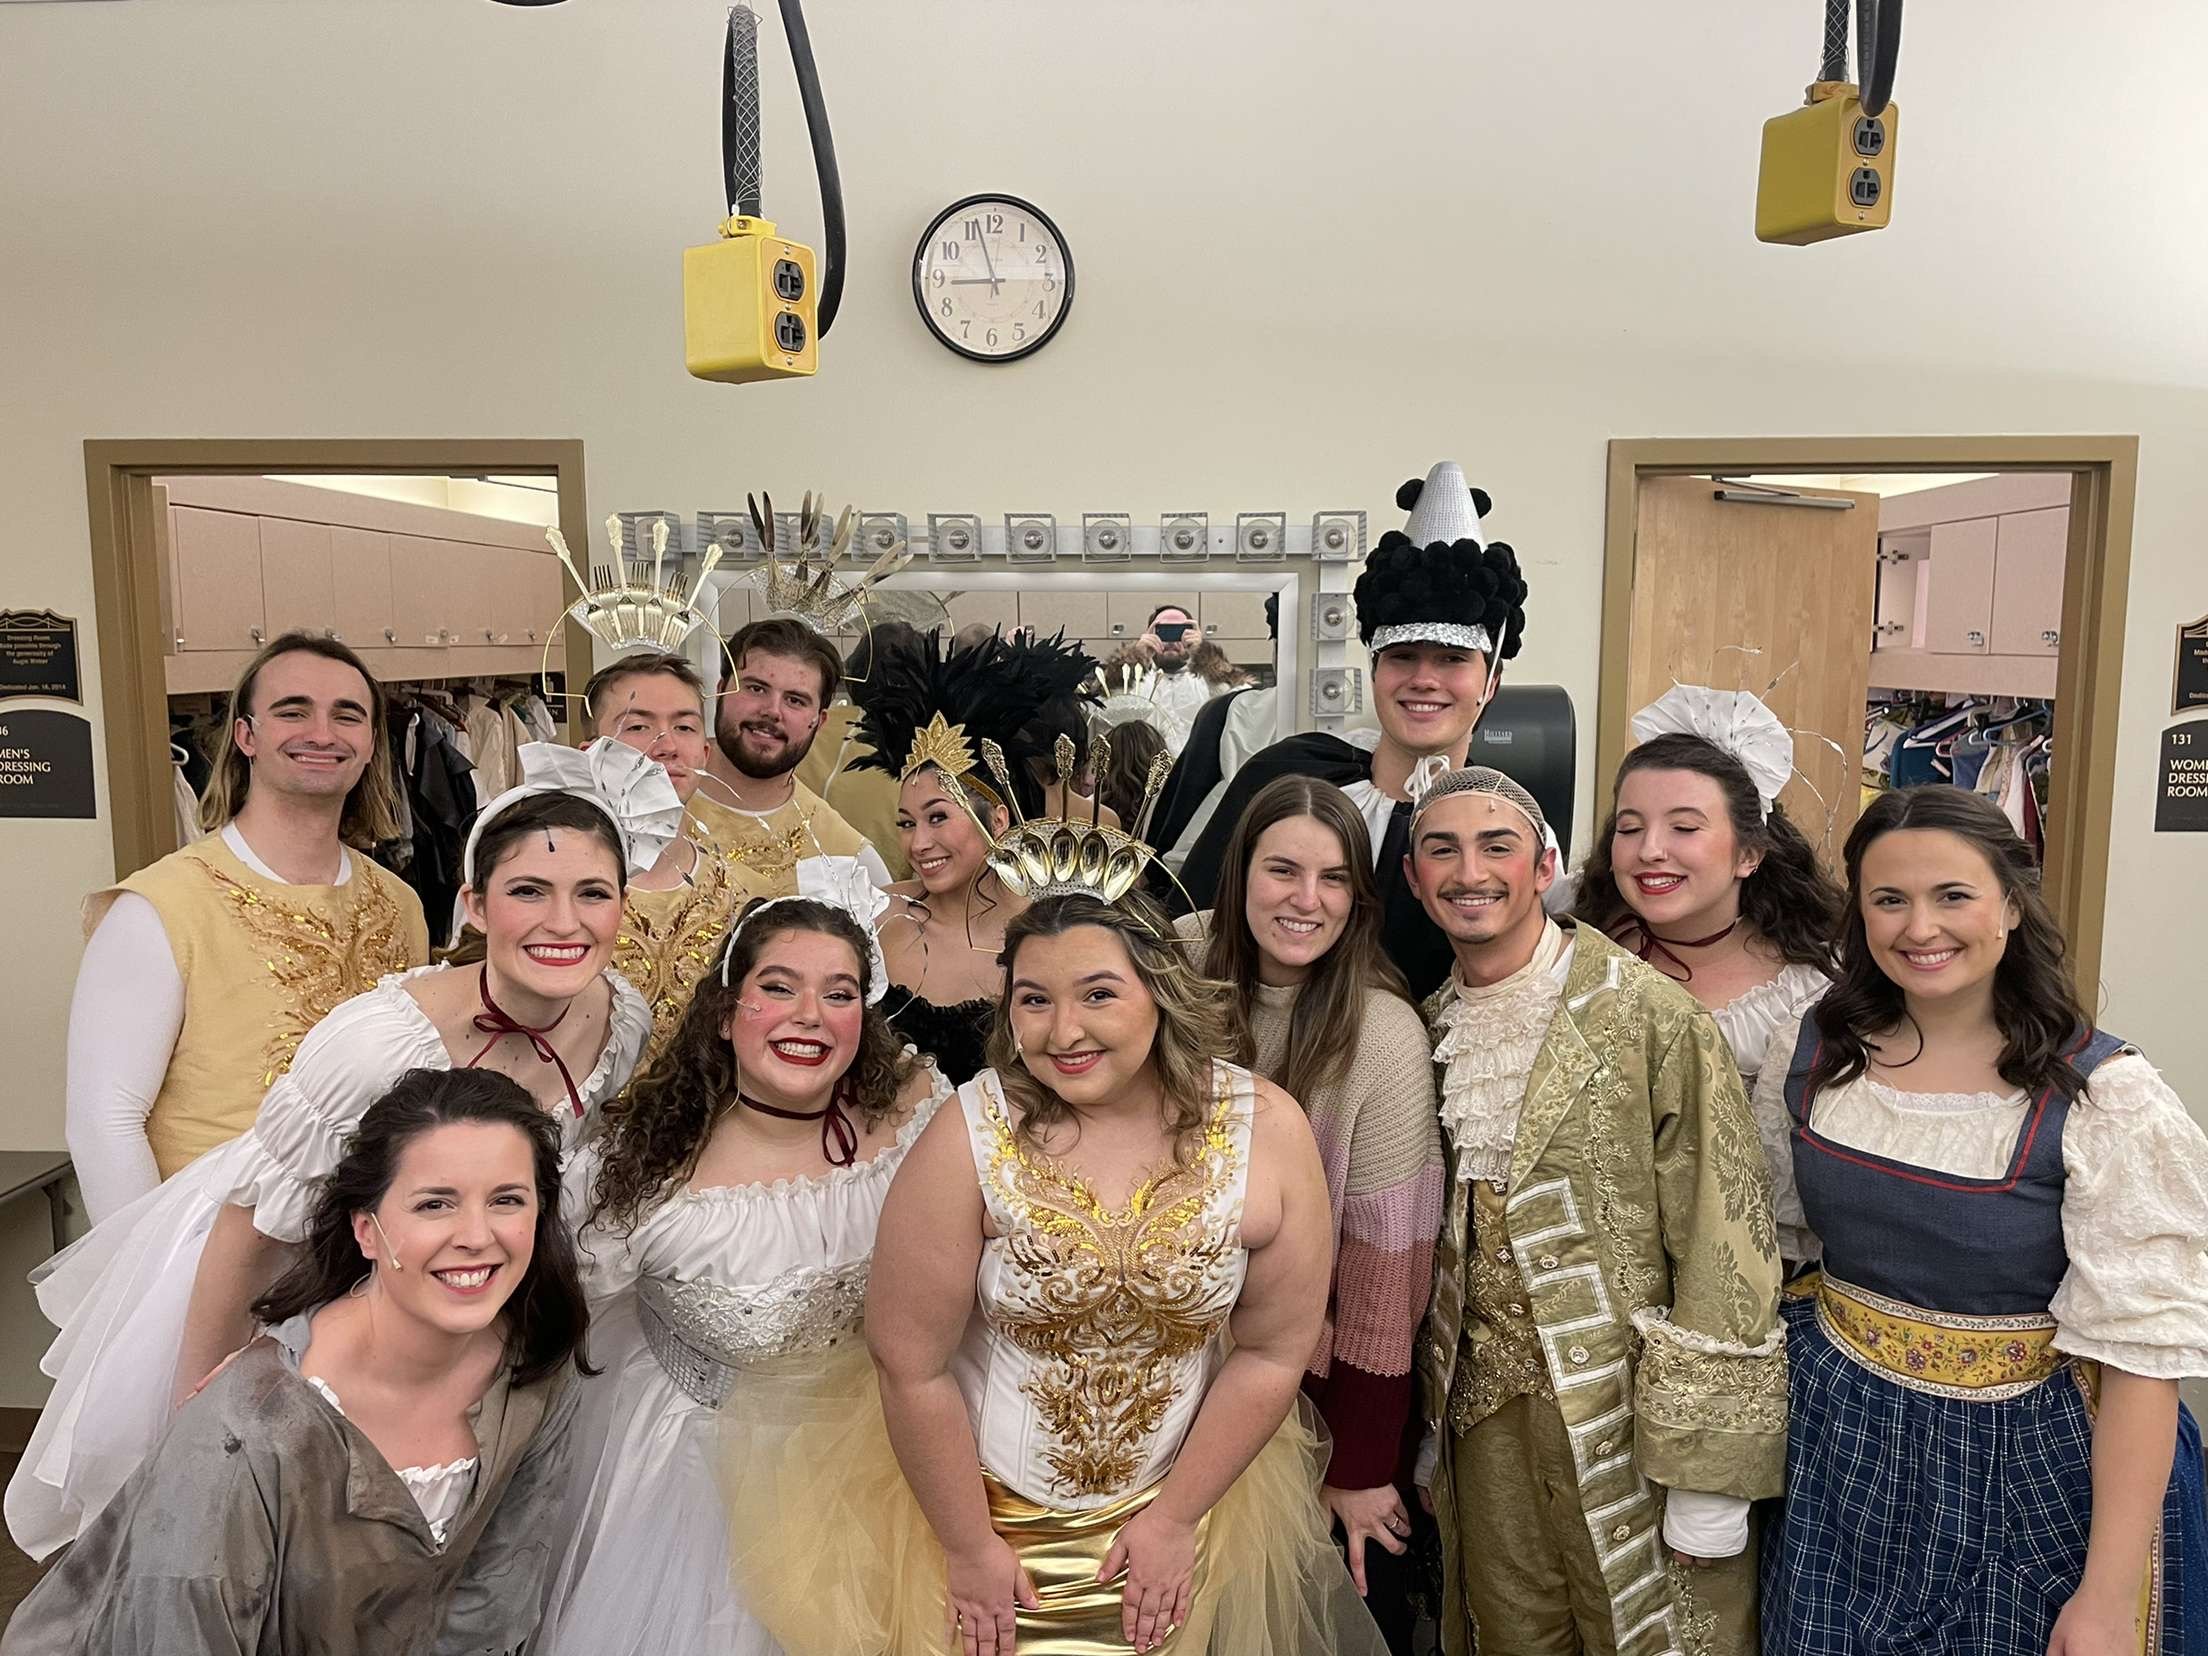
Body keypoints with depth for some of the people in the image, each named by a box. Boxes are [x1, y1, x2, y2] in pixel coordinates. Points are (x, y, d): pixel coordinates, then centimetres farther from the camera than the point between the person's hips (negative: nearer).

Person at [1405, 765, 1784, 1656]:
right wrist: (1427, 1418, 13)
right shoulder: (1428, 1030, 2)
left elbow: (1725, 1247, -15)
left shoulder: (1652, 1017, -15)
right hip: (1482, 1413, 5)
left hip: (1630, 1412, -4)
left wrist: (1710, 1478, -14)